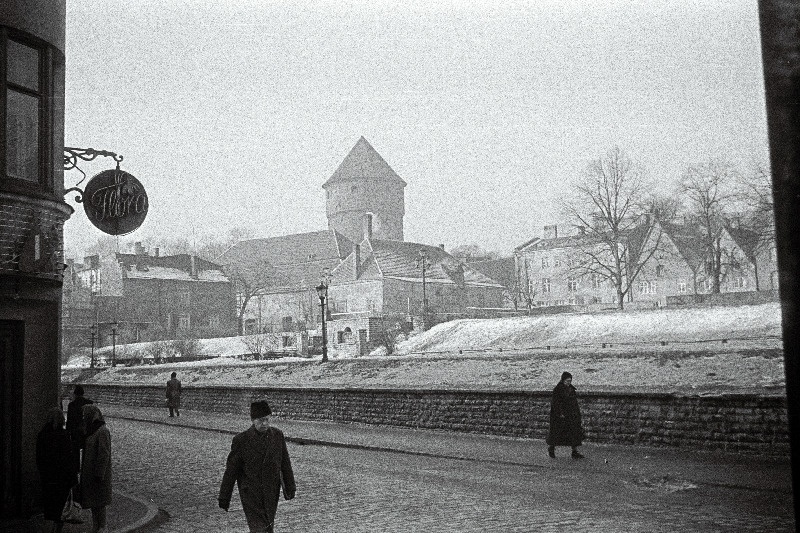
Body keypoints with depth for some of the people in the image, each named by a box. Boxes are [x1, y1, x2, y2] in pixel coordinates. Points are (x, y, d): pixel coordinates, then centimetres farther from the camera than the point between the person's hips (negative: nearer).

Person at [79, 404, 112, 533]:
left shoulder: (102, 432, -19)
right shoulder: (92, 430, 9)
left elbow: (104, 454, -21)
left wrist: (99, 474, -22)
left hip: (98, 473, -9)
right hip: (89, 472, 9)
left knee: (99, 501, -2)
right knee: (92, 500, 13)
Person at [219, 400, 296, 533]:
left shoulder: (277, 435, -2)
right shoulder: (241, 440, -12)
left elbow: (285, 464, 5)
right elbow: (231, 471, -7)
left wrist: (290, 488, 7)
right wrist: (224, 498, -3)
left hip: (272, 494, 4)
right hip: (251, 495, -4)